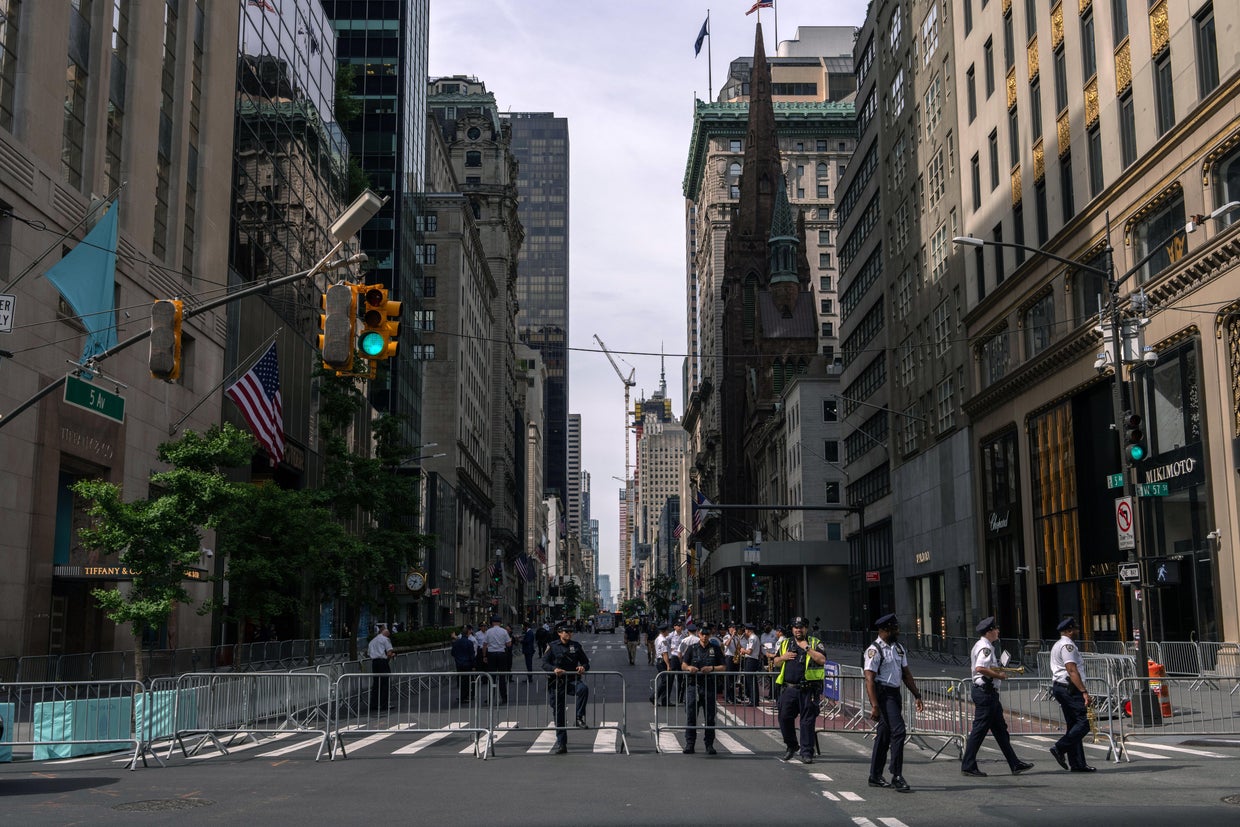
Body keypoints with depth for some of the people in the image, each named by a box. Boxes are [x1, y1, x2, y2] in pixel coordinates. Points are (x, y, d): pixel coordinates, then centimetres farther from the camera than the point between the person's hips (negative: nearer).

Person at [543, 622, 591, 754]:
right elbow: (544, 664, -2)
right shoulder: (552, 646, 3)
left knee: (583, 689, -34)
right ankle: (561, 745, 12)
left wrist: (583, 667, -11)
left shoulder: (576, 646, 9)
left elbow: (586, 662, 13)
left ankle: (580, 718, -22)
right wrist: (554, 669, -21)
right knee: (558, 714, 3)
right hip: (556, 683, -1)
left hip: (572, 680, 1)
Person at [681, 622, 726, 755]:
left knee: (710, 717, 2)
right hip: (693, 685, 0)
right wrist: (689, 667, -18)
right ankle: (689, 744, 3)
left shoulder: (716, 649, 9)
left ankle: (709, 745, 10)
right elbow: (683, 665, 4)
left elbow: (724, 667, 5)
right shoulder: (691, 648, 11)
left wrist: (711, 668, -12)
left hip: (710, 686, 0)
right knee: (690, 716, -3)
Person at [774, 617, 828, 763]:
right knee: (784, 718, 2)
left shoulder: (815, 643, 5)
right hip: (789, 689, 3)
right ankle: (791, 745, 23)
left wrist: (807, 648, -13)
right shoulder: (785, 644, 17)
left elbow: (822, 660, -10)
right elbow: (776, 662, 22)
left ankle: (806, 752, 4)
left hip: (808, 690, -3)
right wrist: (784, 657, 1)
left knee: (807, 721, -3)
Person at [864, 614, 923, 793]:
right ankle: (897, 777, -12)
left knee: (884, 734, 13)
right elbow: (869, 679, -17)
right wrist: (874, 705, -23)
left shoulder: (899, 648, 14)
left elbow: (906, 673, 19)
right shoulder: (874, 650, -13)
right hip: (883, 693, -9)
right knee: (898, 730, -16)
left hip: (895, 693, 9)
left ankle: (875, 777, 21)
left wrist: (917, 696, 12)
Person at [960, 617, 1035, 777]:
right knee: (979, 729, -6)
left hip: (988, 693, 11)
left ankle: (1015, 764, 19)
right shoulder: (986, 647, -15)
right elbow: (980, 668, -28)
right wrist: (998, 675, -17)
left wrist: (996, 669, 14)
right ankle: (968, 766, -2)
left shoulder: (980, 645, 18)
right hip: (986, 692, -11)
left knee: (1000, 729, 14)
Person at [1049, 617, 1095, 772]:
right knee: (1083, 722, -13)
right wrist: (1084, 692, -25)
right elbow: (1072, 671, -21)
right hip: (1069, 688, -11)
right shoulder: (1067, 645, -11)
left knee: (1073, 724, 9)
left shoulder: (1057, 645, 22)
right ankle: (1060, 748, -16)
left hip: (1059, 687, 11)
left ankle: (1077, 764, 8)